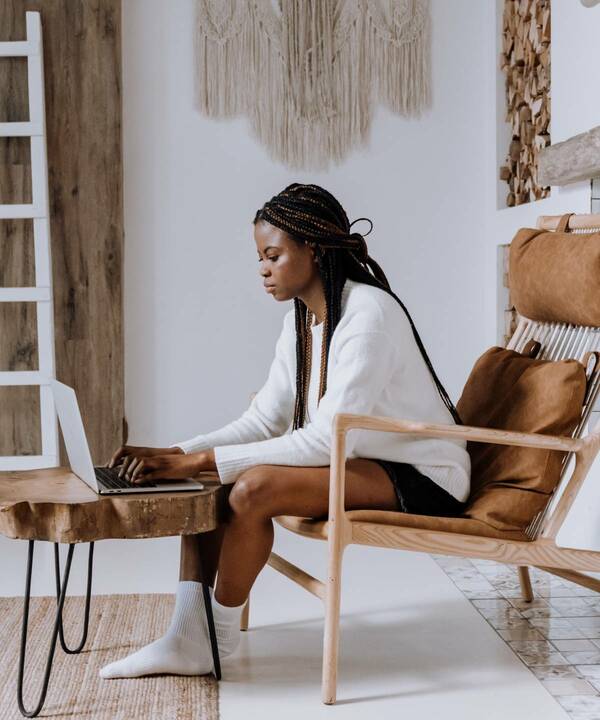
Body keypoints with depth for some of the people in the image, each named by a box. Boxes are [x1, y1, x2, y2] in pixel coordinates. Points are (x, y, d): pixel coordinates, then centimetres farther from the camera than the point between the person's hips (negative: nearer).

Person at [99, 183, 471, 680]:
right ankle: (187, 640, -7)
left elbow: (329, 440, -28)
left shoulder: (368, 313, -22)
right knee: (204, 483, -5)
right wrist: (176, 454, -12)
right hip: (364, 462, 9)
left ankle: (217, 640, -8)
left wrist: (203, 460, -29)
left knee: (253, 488, -29)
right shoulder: (301, 320, 6)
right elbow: (263, 422, 3)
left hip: (420, 477, -9)